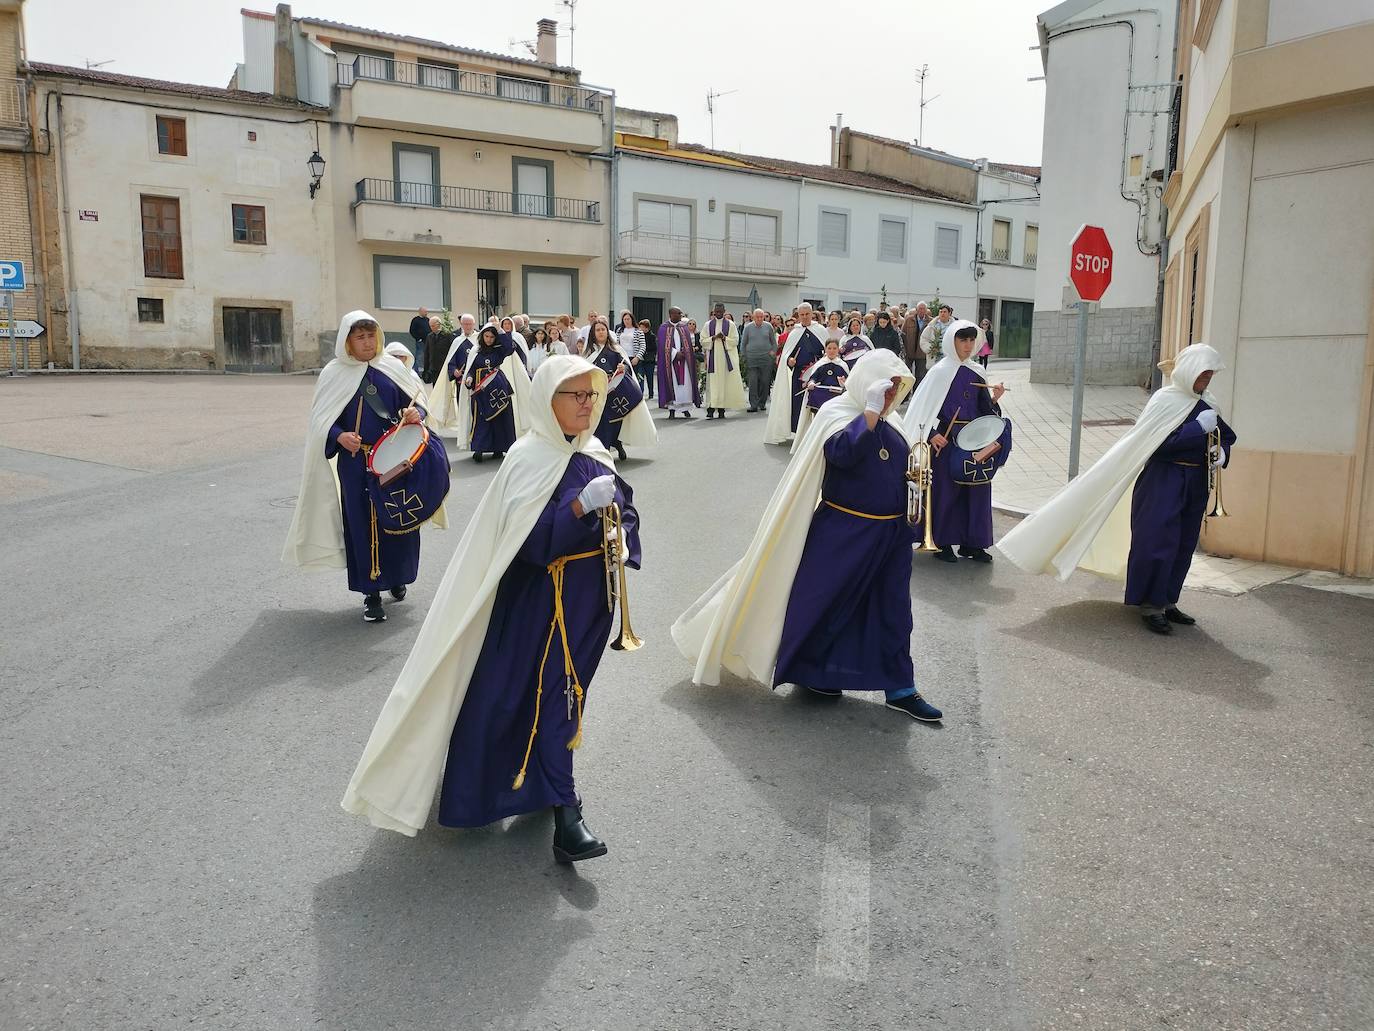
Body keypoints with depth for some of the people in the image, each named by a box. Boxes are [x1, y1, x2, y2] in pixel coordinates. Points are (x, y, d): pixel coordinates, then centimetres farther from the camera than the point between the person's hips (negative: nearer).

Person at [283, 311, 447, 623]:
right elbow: (322, 422, 1)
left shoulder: (392, 368, 4)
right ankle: (372, 593, 13)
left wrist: (415, 414, -15)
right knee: (363, 525, 2)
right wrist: (340, 437, -19)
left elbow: (415, 403, 9)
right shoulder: (334, 374, 0)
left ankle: (397, 577, 33)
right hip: (356, 462, -2)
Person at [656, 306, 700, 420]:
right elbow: (664, 345, -5)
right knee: (672, 383, -2)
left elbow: (688, 343, 8)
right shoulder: (664, 328, 3)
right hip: (670, 360, -2)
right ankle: (672, 409, 1)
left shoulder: (684, 327, 11)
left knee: (685, 383, -3)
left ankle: (685, 408, 3)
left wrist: (682, 352, -9)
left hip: (684, 359, 2)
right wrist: (675, 353, -14)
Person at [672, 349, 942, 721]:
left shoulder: (889, 423, 11)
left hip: (891, 533, 7)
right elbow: (843, 452, -32)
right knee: (822, 598, 7)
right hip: (845, 533, -7)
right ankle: (809, 669, 27)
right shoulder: (837, 413, -12)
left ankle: (899, 688, 19)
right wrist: (871, 410, -29)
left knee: (893, 609, 10)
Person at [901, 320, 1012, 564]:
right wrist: (931, 434, -18)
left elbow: (985, 410, 14)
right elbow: (923, 407, -8)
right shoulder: (940, 371, -6)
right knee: (944, 490, 1)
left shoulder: (976, 372, 10)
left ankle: (971, 543, 17)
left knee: (976, 489, 6)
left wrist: (994, 399, -6)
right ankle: (942, 543, 13)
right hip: (946, 441, -5)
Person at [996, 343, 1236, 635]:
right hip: (1163, 482, -7)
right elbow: (1160, 443, -19)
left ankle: (1167, 601, 22)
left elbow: (1226, 436, 21)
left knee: (1184, 545, 10)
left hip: (1195, 484, 7)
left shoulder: (1207, 403, 9)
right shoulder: (1165, 400, -10)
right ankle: (1150, 605, 5)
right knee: (1157, 542, -6)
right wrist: (1199, 428, -21)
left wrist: (1221, 452, 0)